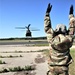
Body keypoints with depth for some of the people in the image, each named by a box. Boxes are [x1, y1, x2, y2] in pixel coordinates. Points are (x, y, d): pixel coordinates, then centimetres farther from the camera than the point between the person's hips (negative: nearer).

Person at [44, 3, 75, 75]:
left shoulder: (52, 39, -10)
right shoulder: (68, 40, -7)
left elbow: (47, 28, -2)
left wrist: (47, 13, 4)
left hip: (53, 67, 0)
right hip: (64, 67, 1)